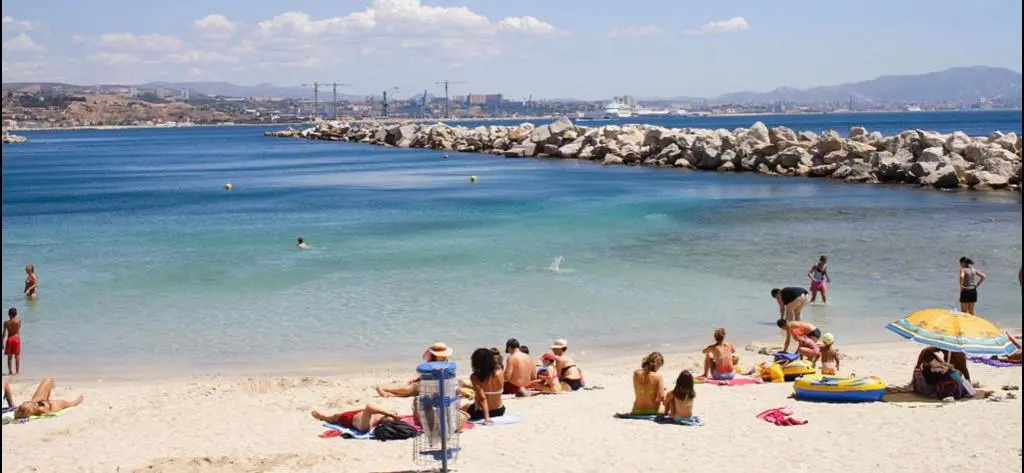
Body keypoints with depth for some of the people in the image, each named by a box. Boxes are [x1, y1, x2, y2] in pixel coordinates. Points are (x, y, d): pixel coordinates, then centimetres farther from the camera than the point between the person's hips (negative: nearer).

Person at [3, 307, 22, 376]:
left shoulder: (6, 322, -6)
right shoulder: (18, 321, -8)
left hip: (9, 339, 0)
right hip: (17, 338, 0)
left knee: (9, 357, 8)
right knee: (17, 356, 7)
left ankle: (10, 371, 8)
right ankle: (17, 371, 10)